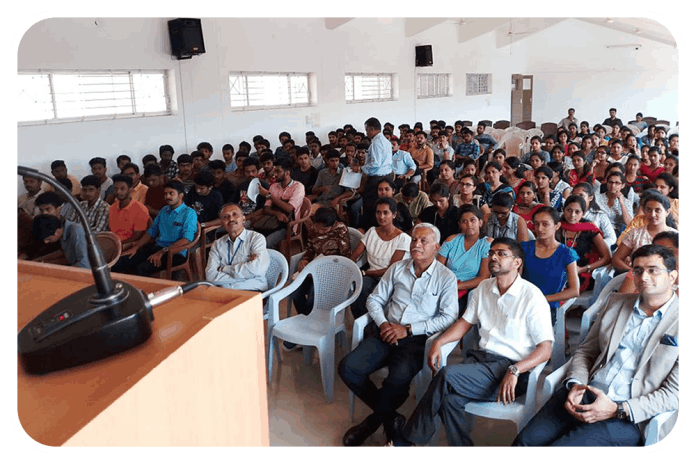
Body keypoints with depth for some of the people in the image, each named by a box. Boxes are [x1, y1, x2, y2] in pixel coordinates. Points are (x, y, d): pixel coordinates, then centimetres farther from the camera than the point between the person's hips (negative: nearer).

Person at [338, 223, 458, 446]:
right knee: (348, 368, -17)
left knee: (397, 379, -33)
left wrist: (408, 329, -13)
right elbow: (375, 299, 15)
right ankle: (390, 417, 0)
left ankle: (374, 421, 1)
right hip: (387, 333, 5)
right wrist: (383, 323, -6)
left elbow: (449, 318, -8)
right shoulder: (397, 268, 13)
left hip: (417, 338, -4)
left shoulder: (446, 277, 1)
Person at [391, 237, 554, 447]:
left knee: (447, 375, -28)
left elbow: (545, 349, -9)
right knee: (450, 397, -28)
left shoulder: (532, 296, -7)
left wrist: (514, 371, -25)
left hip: (509, 368, -5)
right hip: (480, 357, 5)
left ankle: (406, 440, -14)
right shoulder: (484, 288, 13)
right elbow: (466, 322, 19)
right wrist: (438, 342, 1)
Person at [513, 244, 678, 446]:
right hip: (585, 395, 4)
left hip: (625, 416, -4)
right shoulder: (616, 302, 15)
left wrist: (617, 410, -16)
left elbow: (674, 393, -5)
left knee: (558, 447, -23)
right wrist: (575, 384, -4)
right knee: (526, 441, -16)